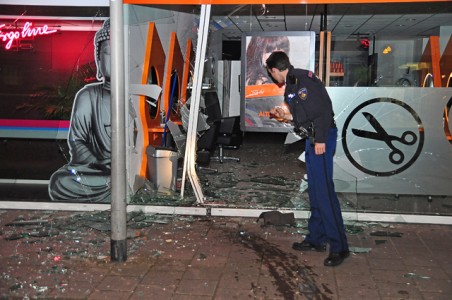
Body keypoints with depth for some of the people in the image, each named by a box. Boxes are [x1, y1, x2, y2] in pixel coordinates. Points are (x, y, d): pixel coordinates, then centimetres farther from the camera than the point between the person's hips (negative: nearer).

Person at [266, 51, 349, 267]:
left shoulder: (301, 79, -11)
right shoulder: (291, 84, 18)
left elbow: (323, 107, -19)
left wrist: (320, 139, -22)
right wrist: (287, 115, 24)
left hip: (322, 138, -10)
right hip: (314, 139, 11)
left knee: (324, 190, -11)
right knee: (315, 189, 14)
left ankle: (339, 247, -6)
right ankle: (317, 239, 24)